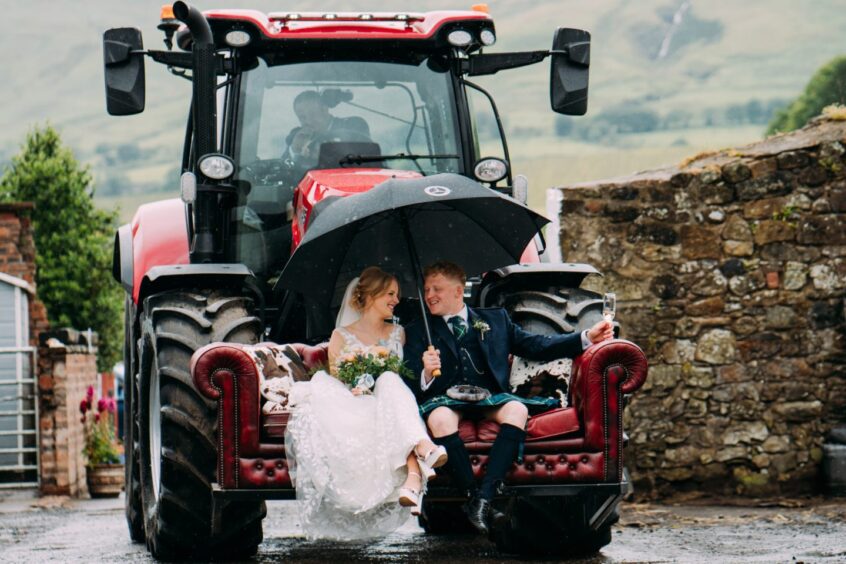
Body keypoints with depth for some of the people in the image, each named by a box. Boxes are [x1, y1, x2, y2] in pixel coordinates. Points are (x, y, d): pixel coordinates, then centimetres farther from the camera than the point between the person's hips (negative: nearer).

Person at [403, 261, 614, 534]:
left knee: (517, 410, -33)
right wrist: (426, 374, -18)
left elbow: (536, 346, 15)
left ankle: (484, 498, -40)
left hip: (490, 399, 1)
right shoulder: (418, 331, 17)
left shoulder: (495, 319, 21)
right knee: (440, 419, -37)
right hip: (446, 399, -1)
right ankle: (473, 497, -34)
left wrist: (586, 338, 5)